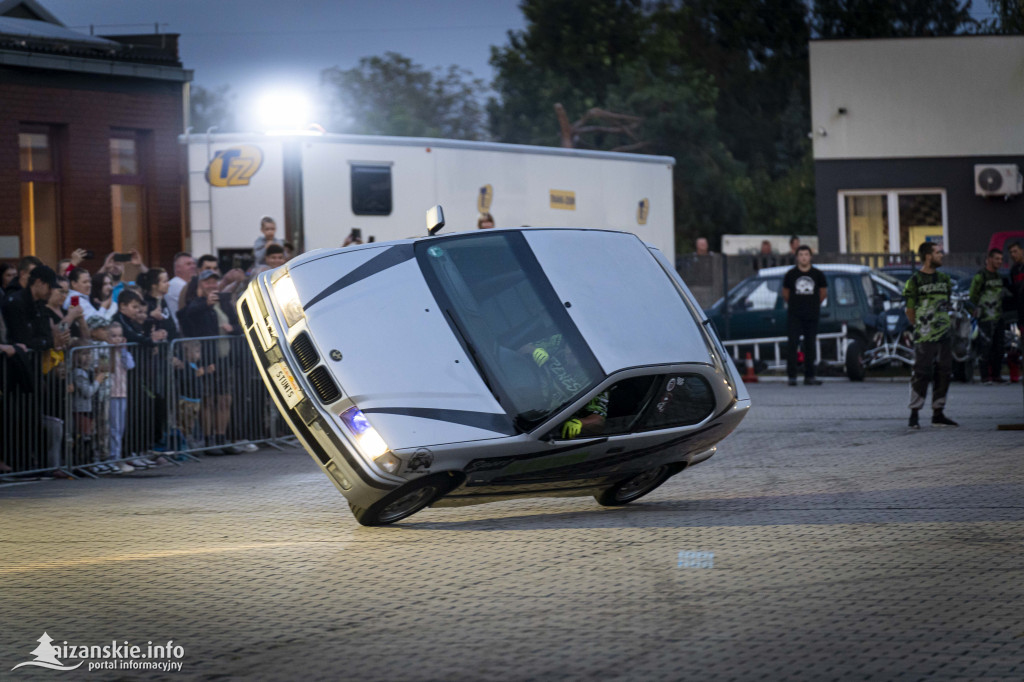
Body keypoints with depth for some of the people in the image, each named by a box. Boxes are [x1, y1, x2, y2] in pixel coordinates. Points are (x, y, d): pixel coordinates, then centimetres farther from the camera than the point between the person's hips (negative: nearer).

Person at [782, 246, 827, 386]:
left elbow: (823, 292, 17)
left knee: (810, 345, 5)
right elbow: (785, 293, 14)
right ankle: (792, 376, -9)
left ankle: (809, 376, 12)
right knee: (792, 344, -9)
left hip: (812, 315, 2)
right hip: (794, 315, -2)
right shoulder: (791, 274, 1)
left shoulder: (818, 274, 4)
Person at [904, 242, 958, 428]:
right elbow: (910, 311, -2)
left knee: (944, 374, 7)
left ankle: (938, 414, 15)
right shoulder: (915, 281, -6)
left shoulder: (944, 279, 14)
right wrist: (920, 327, 2)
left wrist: (947, 322, 14)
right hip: (925, 337, -6)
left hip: (944, 335, 6)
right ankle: (914, 415, -1)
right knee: (921, 374, -7)